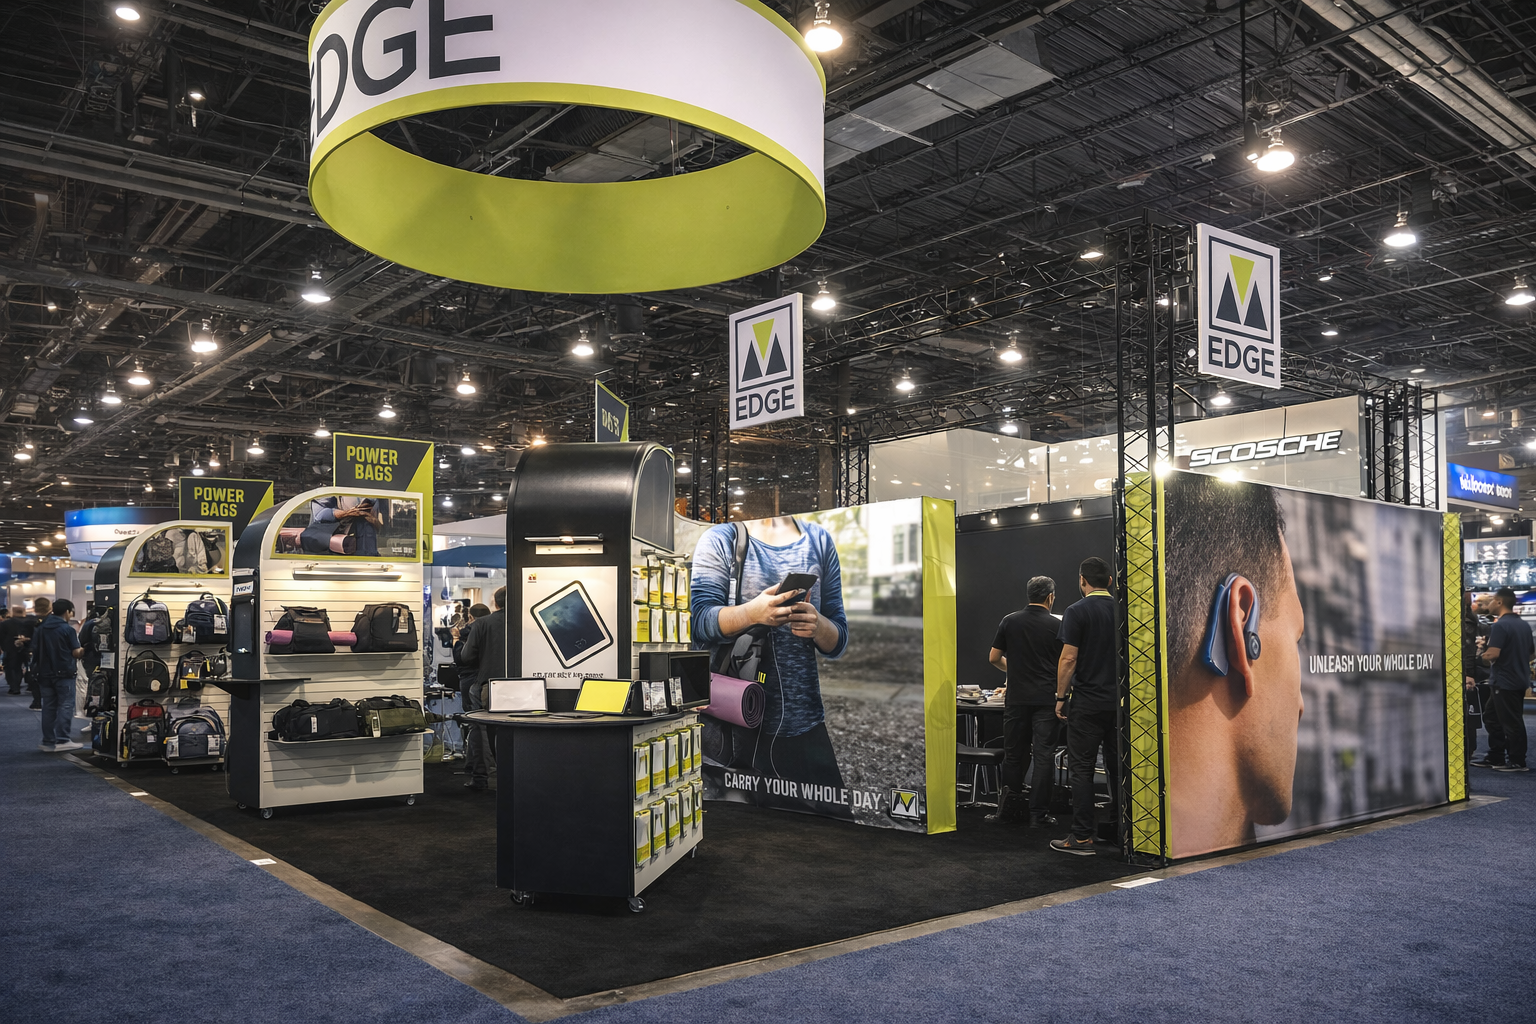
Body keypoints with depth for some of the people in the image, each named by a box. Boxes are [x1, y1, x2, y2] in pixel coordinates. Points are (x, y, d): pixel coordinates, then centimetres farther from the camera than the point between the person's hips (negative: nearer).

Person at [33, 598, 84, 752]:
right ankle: (62, 740, -8)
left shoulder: (41, 628, 7)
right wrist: (82, 652, 9)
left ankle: (48, 742, 10)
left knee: (49, 707, 9)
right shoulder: (68, 629, -11)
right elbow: (76, 653, -11)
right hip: (64, 673, -6)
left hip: (45, 673, 6)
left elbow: (35, 650, 11)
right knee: (65, 706, -2)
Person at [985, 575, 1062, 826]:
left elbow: (994, 658, 6)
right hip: (1046, 699, -2)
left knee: (1013, 754, 9)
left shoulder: (1009, 622, 3)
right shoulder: (1056, 625, -3)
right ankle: (1039, 813, 2)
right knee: (1043, 756, 1)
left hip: (1017, 698, 2)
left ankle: (1009, 808, 15)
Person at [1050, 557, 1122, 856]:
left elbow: (1068, 659, -14)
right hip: (1119, 702, 5)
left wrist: (1061, 697, -6)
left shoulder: (1077, 612, -10)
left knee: (1081, 769, -1)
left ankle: (1082, 837, -1)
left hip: (1087, 702, -5)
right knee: (1118, 767, 11)